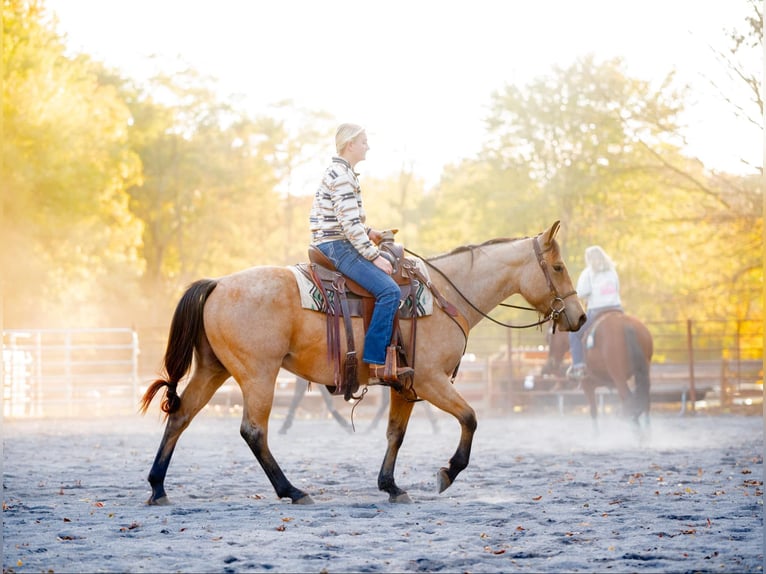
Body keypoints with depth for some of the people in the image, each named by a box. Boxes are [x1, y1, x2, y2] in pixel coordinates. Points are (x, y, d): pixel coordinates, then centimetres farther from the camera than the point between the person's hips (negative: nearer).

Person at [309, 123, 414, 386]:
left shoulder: (340, 172, 17)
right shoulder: (342, 176, -16)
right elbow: (349, 224, -21)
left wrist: (369, 232, 13)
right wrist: (374, 256, -18)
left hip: (333, 244, 11)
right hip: (337, 246, -11)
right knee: (389, 290, -21)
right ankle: (377, 364, -23)